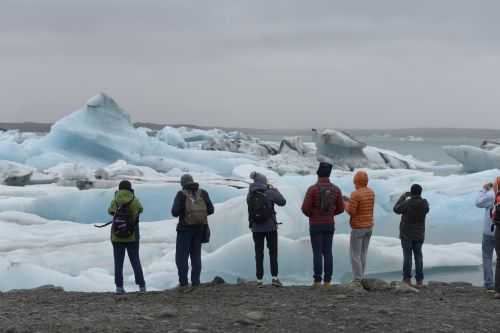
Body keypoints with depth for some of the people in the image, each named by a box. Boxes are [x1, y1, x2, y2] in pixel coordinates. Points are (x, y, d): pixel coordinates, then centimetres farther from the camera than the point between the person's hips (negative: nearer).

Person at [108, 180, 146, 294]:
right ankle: (141, 286, 8)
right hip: (132, 238, 0)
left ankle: (119, 287, 4)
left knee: (118, 263, 7)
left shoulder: (114, 201, -4)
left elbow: (110, 211, 19)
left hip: (117, 238, 0)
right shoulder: (135, 201, -7)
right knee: (135, 261, 9)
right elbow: (140, 209, 17)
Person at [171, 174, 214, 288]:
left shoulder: (181, 194, -9)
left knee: (181, 256, 4)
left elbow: (175, 212, -15)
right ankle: (195, 282, 9)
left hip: (185, 228, -4)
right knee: (196, 255, 13)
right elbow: (210, 209, 0)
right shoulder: (203, 193, 0)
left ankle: (183, 282, -4)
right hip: (200, 228, 4)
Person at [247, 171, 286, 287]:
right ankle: (275, 278, 1)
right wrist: (276, 190, 16)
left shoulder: (250, 195, -1)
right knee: (273, 253, 8)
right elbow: (283, 202, 2)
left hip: (256, 228, 2)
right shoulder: (270, 193, -10)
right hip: (270, 227, -2)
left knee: (259, 254, 8)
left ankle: (259, 280, 5)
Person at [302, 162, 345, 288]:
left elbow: (305, 208, -15)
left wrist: (310, 214, 10)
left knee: (317, 253, 1)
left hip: (315, 225, -3)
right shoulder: (336, 189, -1)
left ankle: (317, 280, 0)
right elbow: (340, 209, 4)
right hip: (330, 225, 3)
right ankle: (327, 281, 7)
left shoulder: (312, 189, -14)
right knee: (327, 252, 8)